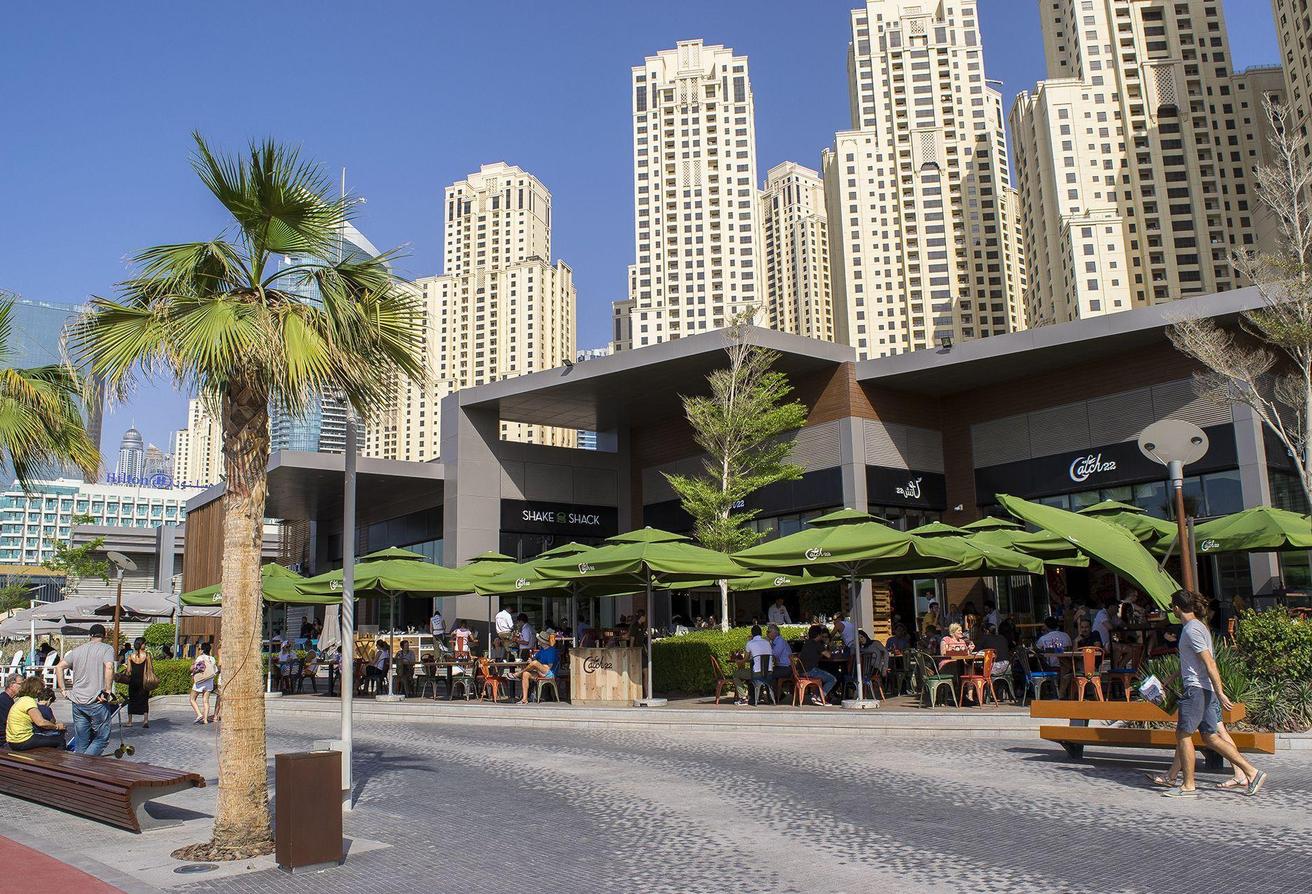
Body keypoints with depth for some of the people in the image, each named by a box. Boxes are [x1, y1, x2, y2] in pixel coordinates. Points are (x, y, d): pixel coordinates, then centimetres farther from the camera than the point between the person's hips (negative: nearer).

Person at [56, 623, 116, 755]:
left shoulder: (78, 650, 14)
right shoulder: (107, 648, -3)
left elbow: (59, 667, 10)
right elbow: (109, 668, -20)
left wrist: (62, 689, 11)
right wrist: (107, 691, -16)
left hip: (77, 701, 5)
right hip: (97, 701, -5)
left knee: (81, 743, 14)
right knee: (102, 739, 2)